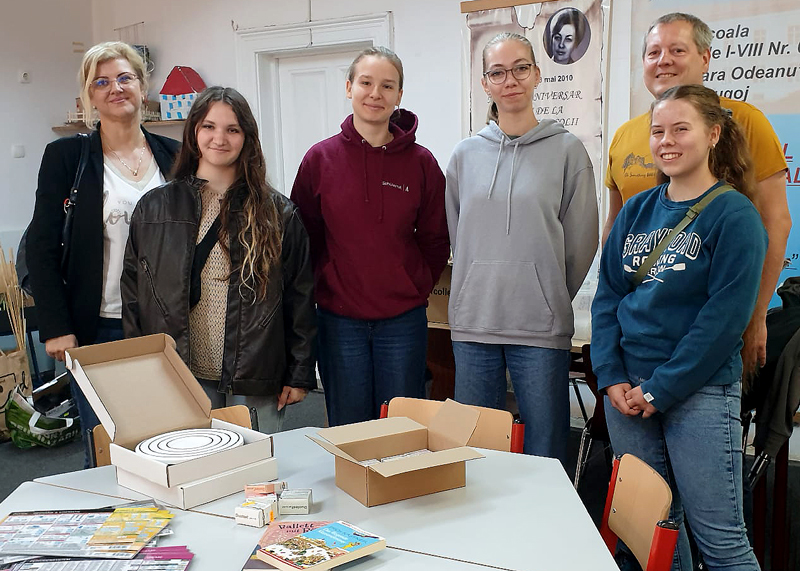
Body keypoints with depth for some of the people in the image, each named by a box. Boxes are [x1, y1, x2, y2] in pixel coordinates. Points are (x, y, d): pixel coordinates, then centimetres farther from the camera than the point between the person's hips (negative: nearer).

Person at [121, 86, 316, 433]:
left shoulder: (278, 213, 1)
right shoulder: (153, 209, 5)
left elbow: (300, 297, 2)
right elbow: (132, 297, 7)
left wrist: (300, 374, -1)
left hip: (256, 387, -1)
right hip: (177, 383, 1)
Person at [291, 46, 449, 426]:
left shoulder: (421, 162, 0)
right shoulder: (320, 159, -1)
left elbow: (435, 239, 8)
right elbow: (303, 237, 6)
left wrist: (417, 287, 0)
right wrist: (325, 285, 0)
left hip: (403, 320, 0)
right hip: (339, 320, 0)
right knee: (347, 434, 11)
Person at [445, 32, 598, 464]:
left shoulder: (567, 150, -1)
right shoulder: (466, 154, 10)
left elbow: (581, 241, 1)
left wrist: (549, 299, 5)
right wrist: (481, 292, 10)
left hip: (541, 328, -3)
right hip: (472, 323, 3)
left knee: (544, 456, 5)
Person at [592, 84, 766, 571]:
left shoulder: (735, 216, -8)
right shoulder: (637, 210, 9)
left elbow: (724, 318, -14)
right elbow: (608, 295, 7)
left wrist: (660, 391, -15)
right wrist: (611, 378, -4)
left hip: (698, 391, -5)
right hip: (627, 389, 5)